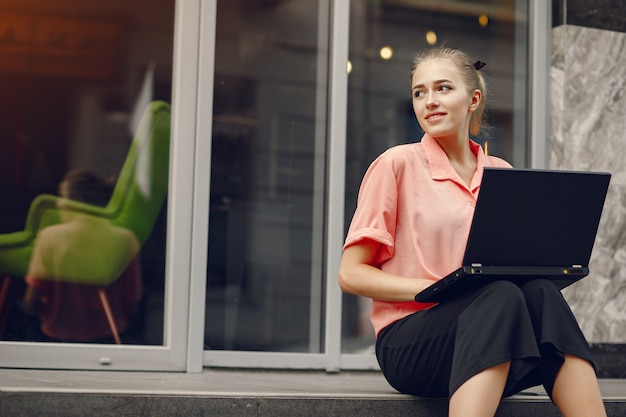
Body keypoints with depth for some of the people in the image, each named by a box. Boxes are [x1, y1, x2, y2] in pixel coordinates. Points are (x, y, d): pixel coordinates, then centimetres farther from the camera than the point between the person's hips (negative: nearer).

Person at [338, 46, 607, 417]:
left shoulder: (502, 174, 16)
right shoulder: (398, 164, 2)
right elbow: (351, 274, -1)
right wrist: (434, 288, -15)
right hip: (410, 339, -4)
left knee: (540, 292, -28)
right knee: (502, 296, -33)